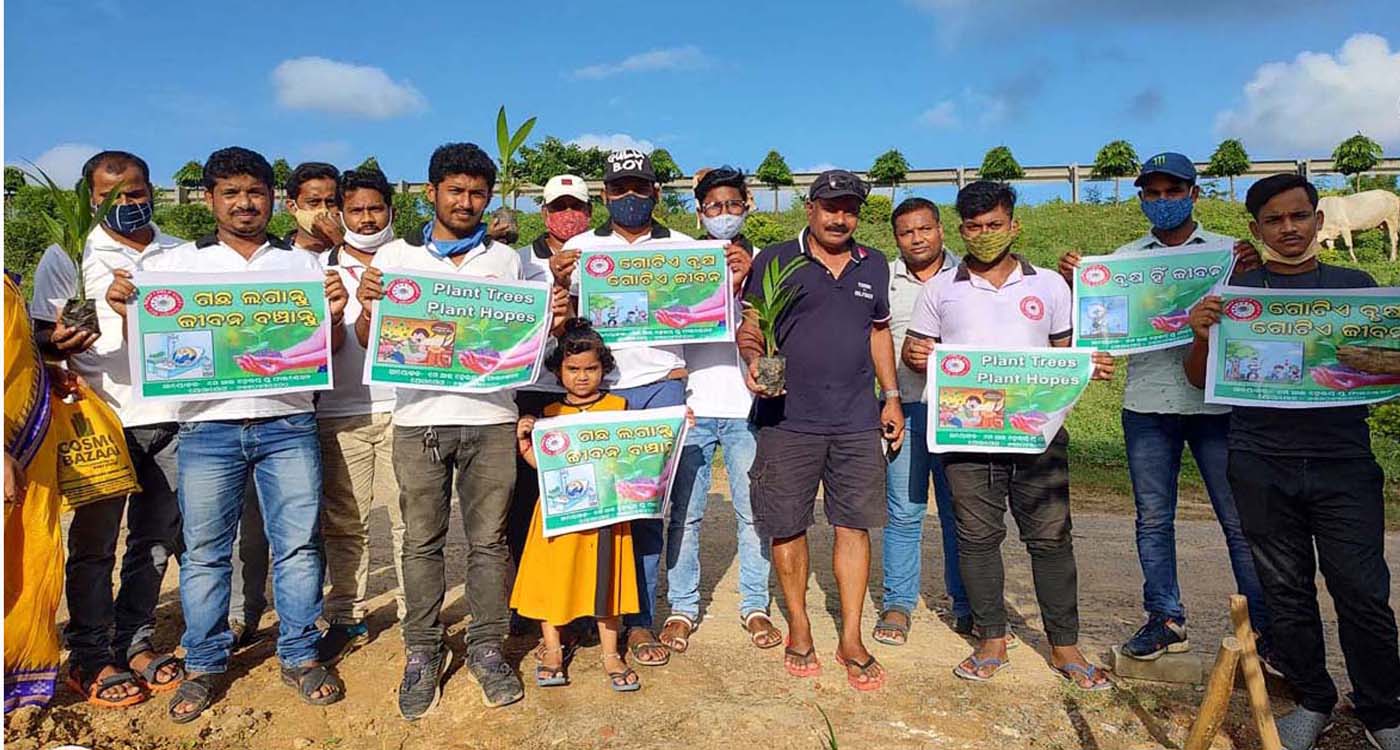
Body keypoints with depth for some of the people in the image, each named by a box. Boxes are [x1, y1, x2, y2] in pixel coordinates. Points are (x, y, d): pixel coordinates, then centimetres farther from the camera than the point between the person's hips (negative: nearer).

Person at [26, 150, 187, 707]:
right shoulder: (67, 257, 3)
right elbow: (41, 337, 0)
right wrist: (60, 342, -22)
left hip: (169, 416, 3)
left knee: (157, 538, 9)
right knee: (93, 543, 4)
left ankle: (135, 642, 24)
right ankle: (89, 658, 17)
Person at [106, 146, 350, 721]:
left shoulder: (302, 263, 12)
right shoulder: (176, 263, 11)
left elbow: (331, 346, 10)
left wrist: (334, 314, -12)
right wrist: (125, 309, -12)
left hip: (287, 423, 0)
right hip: (208, 427, 0)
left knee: (298, 543, 2)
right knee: (204, 550, 5)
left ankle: (299, 656, 16)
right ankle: (203, 665, 20)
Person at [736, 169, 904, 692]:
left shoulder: (874, 266, 14)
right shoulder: (776, 261, 1)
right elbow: (750, 327, 1)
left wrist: (891, 396, 15)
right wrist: (753, 360, -21)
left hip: (857, 421, 3)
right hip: (788, 419, -3)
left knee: (854, 526, 4)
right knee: (788, 527, 5)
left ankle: (851, 640, 16)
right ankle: (799, 629, 23)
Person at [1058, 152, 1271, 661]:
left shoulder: (1229, 252, 7)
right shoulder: (1125, 258, 11)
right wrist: (1071, 283, -9)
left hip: (1216, 402, -2)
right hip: (1147, 405, 2)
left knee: (1240, 519, 1)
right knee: (1153, 518, 7)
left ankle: (1264, 626, 13)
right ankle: (1165, 619, 19)